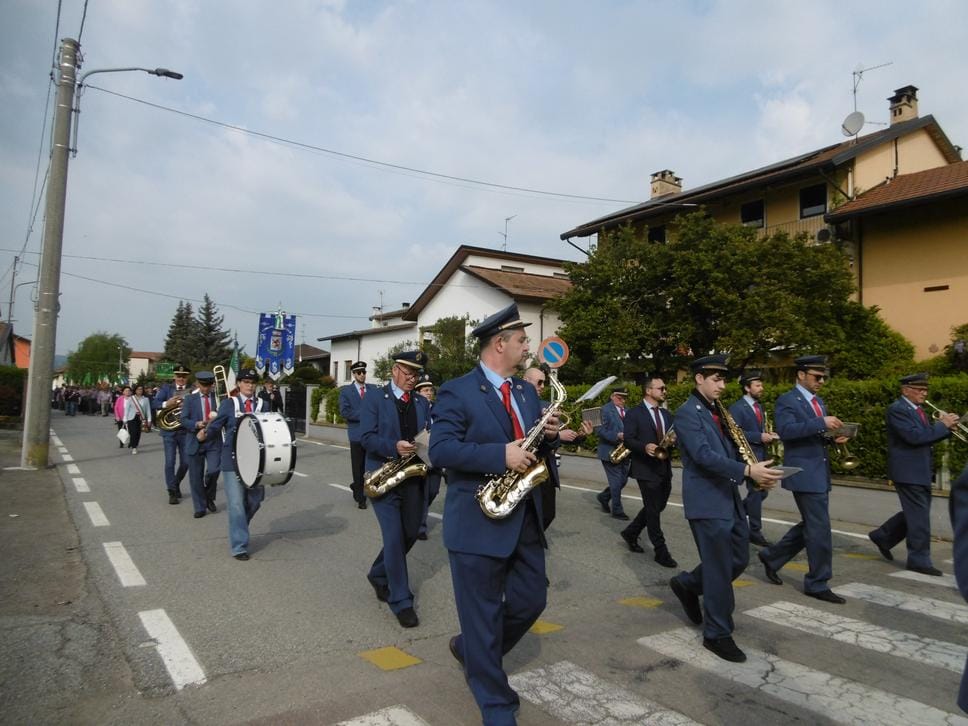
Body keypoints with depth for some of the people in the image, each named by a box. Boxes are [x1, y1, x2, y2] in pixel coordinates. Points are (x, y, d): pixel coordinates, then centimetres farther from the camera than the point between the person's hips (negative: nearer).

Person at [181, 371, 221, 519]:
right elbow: (183, 420, -1)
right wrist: (197, 424, -19)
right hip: (196, 441, 1)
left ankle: (210, 498, 13)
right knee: (196, 477, 4)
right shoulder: (189, 399, 5)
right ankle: (200, 507, 17)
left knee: (213, 471, -16)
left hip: (214, 441, -1)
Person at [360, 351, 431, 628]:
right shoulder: (375, 399, -2)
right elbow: (366, 437, -11)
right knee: (394, 538, -8)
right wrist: (394, 447, -27)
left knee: (409, 534, 13)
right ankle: (401, 601, 3)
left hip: (414, 478, 5)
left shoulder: (422, 402, 12)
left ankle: (379, 575, 39)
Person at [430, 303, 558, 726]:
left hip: (525, 517, 7)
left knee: (531, 601, 15)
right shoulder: (456, 392, -11)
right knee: (483, 614, 4)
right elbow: (440, 450, -20)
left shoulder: (527, 392, 12)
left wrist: (549, 436, -7)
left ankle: (471, 650, 40)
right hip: (477, 521, -7)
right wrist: (500, 455, -26)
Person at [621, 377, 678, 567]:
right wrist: (645, 447, -31)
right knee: (653, 510, 1)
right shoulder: (634, 414, -8)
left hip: (664, 469, 7)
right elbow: (628, 440, -13)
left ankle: (630, 533, 32)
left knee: (657, 507, 14)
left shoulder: (666, 414, 14)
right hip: (646, 469, -7)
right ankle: (661, 552, 10)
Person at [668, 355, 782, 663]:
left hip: (730, 498, 9)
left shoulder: (718, 411, 15)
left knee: (738, 560, 15)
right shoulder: (687, 413, -14)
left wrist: (754, 469, 0)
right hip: (706, 502, -9)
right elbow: (704, 456, -24)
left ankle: (687, 584, 34)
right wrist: (747, 470, -33)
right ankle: (717, 634, 13)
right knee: (720, 569, -2)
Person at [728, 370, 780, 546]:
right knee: (756, 491, -3)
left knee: (762, 491, 10)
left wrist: (769, 436, 2)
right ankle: (755, 532, 7)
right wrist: (760, 437, -21)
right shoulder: (737, 408, -12)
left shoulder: (760, 407, 15)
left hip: (761, 454, 8)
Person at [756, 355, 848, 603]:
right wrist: (821, 423, -30)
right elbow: (786, 430, -26)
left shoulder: (818, 401, 17)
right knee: (820, 530, -4)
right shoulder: (786, 401, -10)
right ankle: (818, 584, 9)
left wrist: (832, 438, 1)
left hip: (820, 473, 9)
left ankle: (772, 556, 29)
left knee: (811, 526, 15)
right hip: (804, 473, -9)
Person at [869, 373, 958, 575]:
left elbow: (927, 437, 16)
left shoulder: (917, 410, 14)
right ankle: (919, 560, 6)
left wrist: (947, 427, 0)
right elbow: (914, 436, -26)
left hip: (920, 471, 10)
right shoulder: (897, 409, -15)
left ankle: (883, 536, 30)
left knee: (916, 513, 17)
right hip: (908, 471, -10)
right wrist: (942, 425, -18)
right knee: (919, 516, -4)